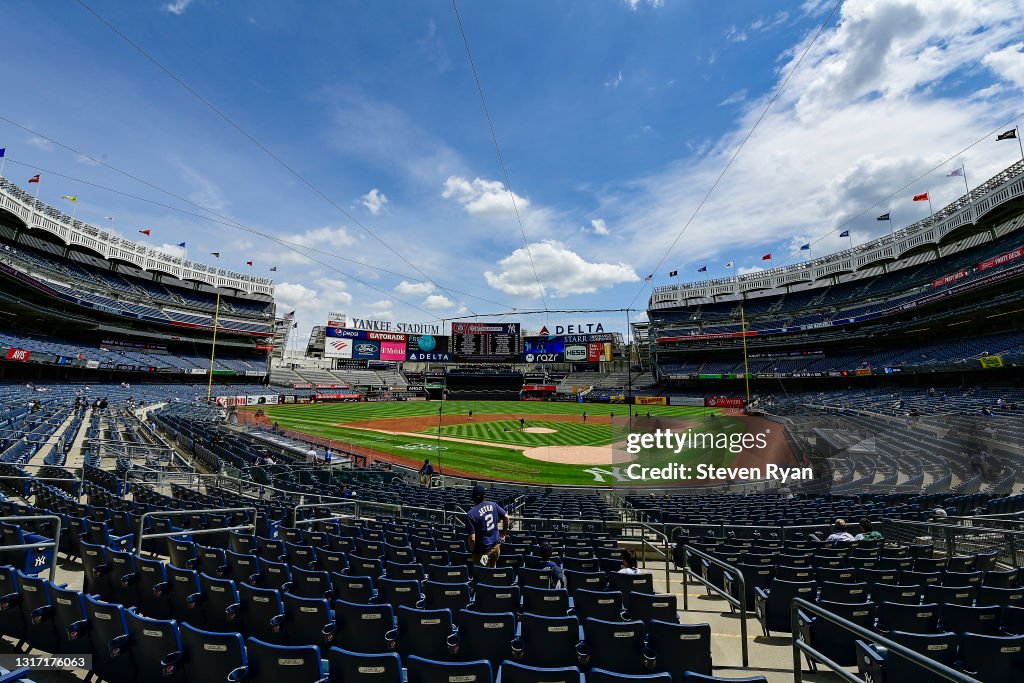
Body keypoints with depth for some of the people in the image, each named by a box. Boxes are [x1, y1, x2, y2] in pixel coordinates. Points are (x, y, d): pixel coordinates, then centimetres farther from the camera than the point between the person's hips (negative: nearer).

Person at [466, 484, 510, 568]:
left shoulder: (471, 514, -21)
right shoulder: (493, 505, -6)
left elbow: (472, 538, -21)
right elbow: (506, 518, -1)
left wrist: (472, 551, -4)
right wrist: (503, 534, 11)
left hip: (482, 550, -5)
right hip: (496, 545, 5)